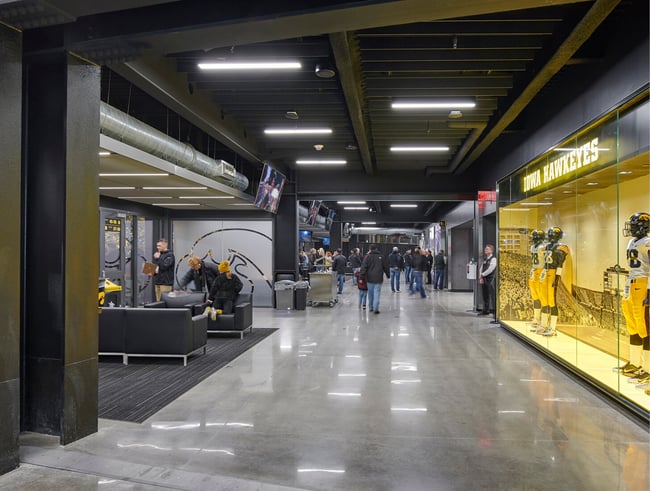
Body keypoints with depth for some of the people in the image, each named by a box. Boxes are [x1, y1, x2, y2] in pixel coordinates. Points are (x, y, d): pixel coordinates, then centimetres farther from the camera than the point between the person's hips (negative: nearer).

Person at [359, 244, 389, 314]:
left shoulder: (368, 257, -2)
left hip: (370, 278, 0)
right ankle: (375, 308, -10)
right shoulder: (381, 257, 4)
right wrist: (388, 275, 26)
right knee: (377, 293, -2)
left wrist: (361, 276, -10)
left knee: (370, 293, 12)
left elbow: (364, 267, -10)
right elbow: (385, 267, 13)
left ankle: (371, 307, 21)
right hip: (378, 279, 0)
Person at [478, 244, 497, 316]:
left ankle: (494, 310, -5)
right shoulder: (485, 259, 16)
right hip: (484, 280, 8)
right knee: (485, 295, 13)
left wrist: (482, 275, -8)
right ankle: (485, 310, 21)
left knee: (492, 295, -7)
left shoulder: (493, 259, -9)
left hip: (491, 280, -8)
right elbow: (481, 268, 13)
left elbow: (490, 269, -16)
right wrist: (481, 277, -1)